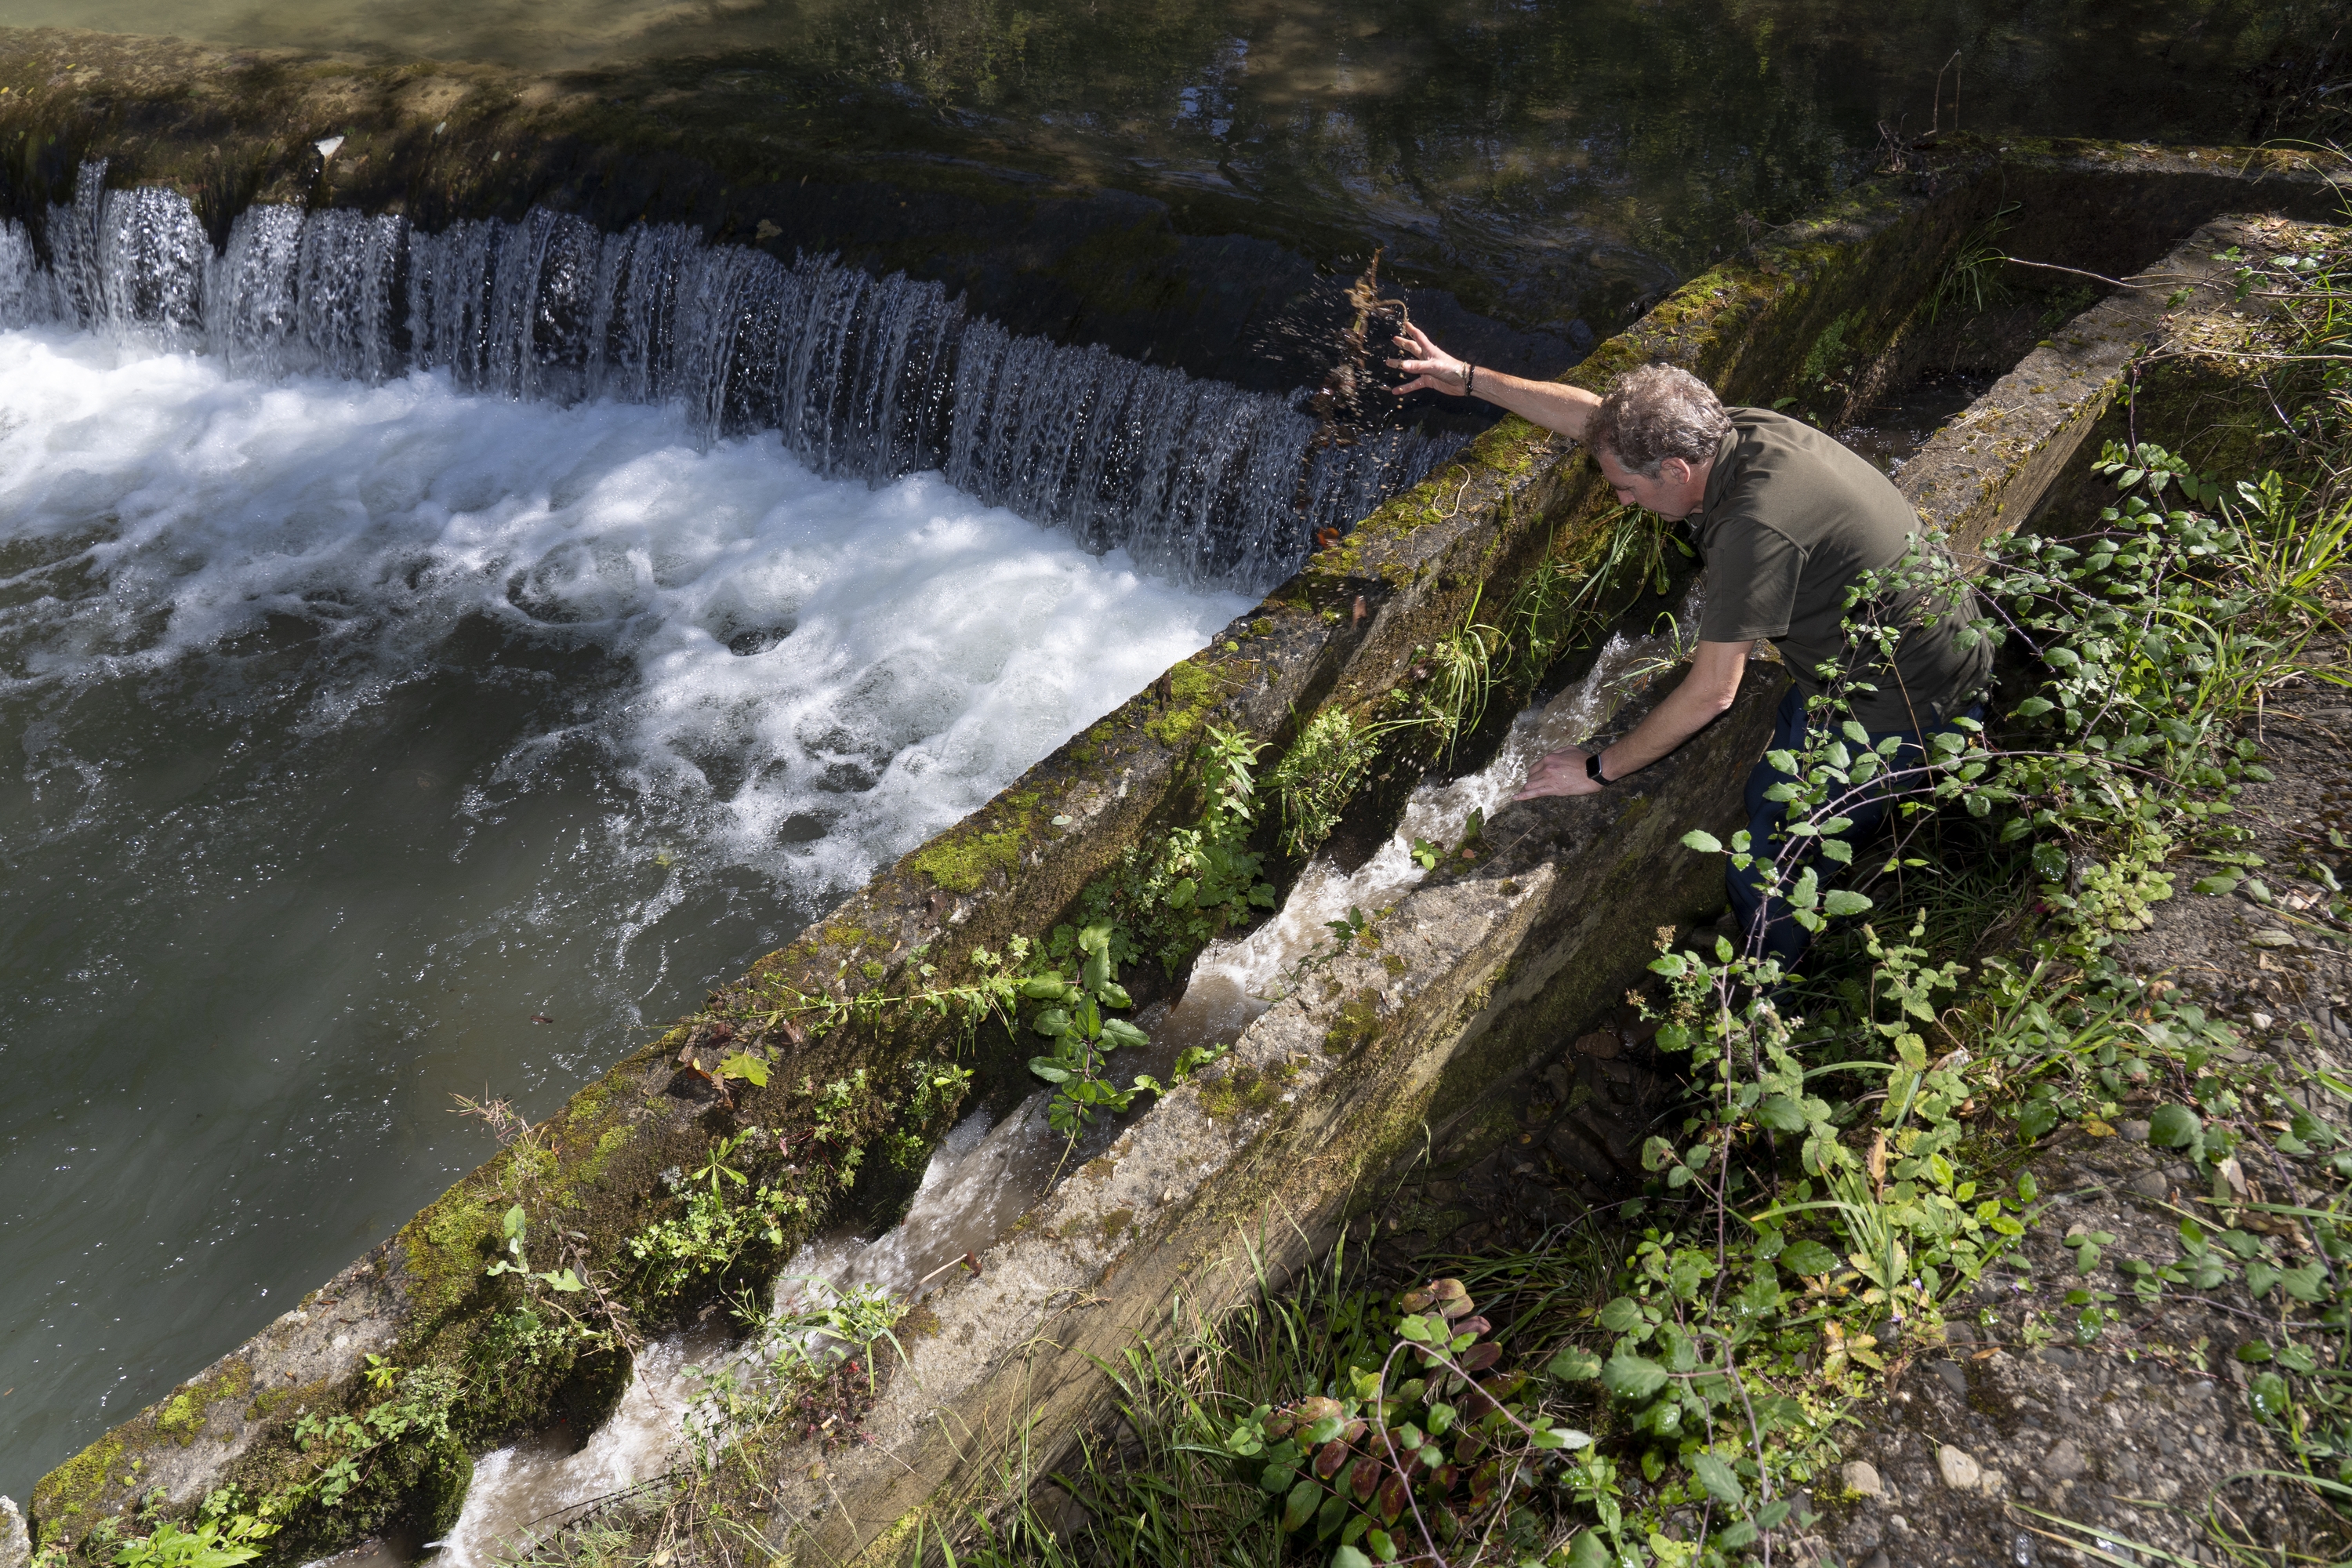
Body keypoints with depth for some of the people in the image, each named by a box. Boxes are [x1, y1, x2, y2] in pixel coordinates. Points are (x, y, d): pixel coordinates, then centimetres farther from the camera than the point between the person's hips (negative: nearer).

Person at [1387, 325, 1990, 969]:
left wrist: (1597, 769, -16)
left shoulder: (1755, 526, -34)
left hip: (1897, 714, -9)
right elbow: (1592, 414, 5)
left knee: (1763, 872, 2)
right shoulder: (1739, 430, -7)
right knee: (1767, 796, 24)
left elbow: (1711, 693, -28)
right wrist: (1468, 377, 5)